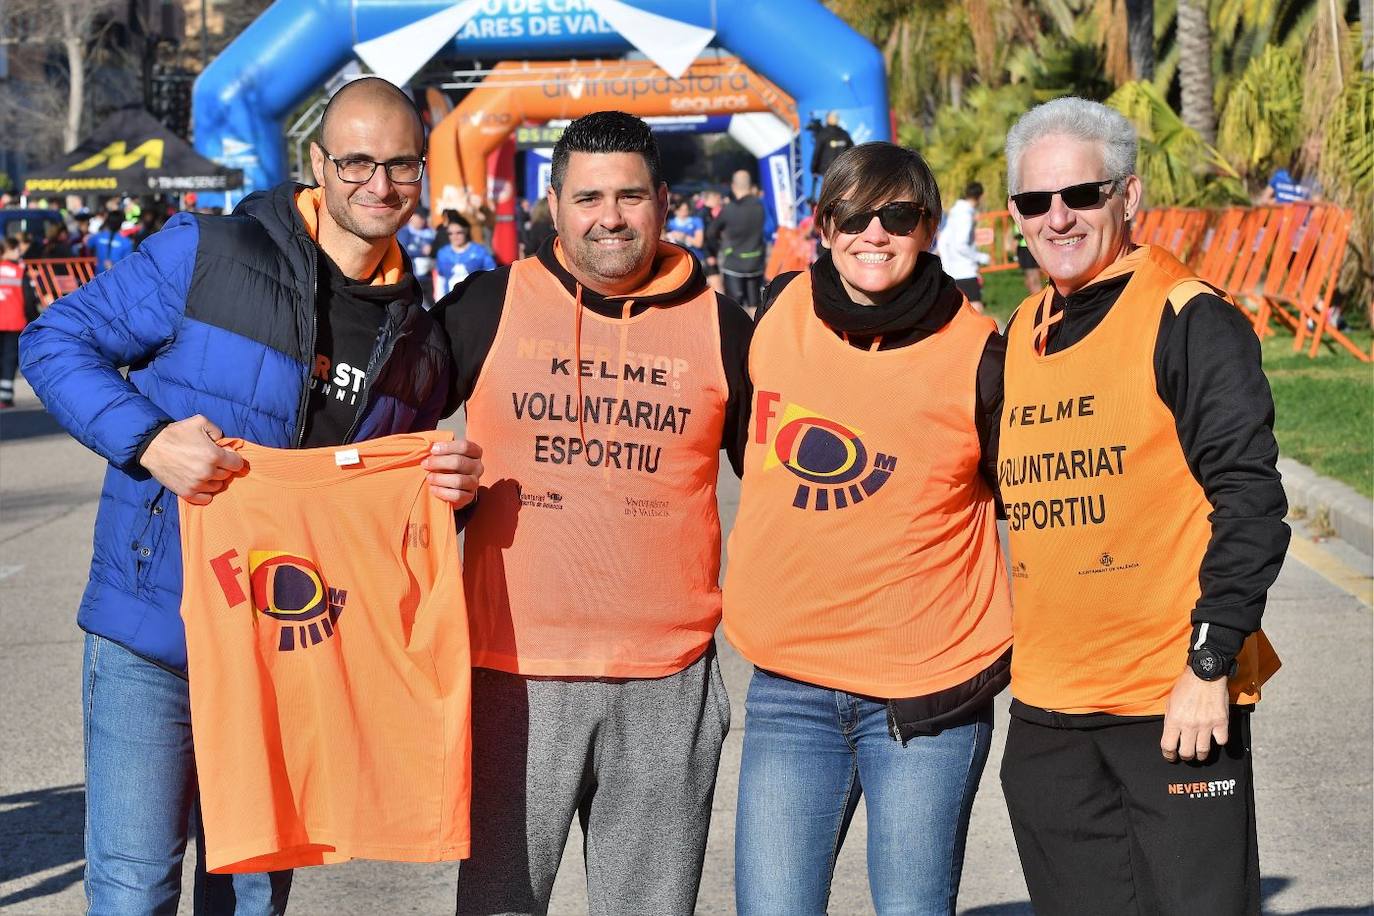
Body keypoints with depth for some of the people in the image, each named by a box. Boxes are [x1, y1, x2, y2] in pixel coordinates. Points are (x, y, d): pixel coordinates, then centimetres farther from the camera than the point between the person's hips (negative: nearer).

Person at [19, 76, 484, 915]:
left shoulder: (420, 340, 8)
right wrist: (147, 438, -19)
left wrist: (454, 488, -5)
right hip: (153, 636, -4)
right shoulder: (205, 255, -7)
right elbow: (57, 341, -4)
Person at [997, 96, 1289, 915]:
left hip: (1177, 700, -6)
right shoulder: (1024, 333, 12)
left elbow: (1249, 503, -13)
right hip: (1047, 712, 7)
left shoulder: (1188, 318, -9)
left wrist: (1210, 664, -16)